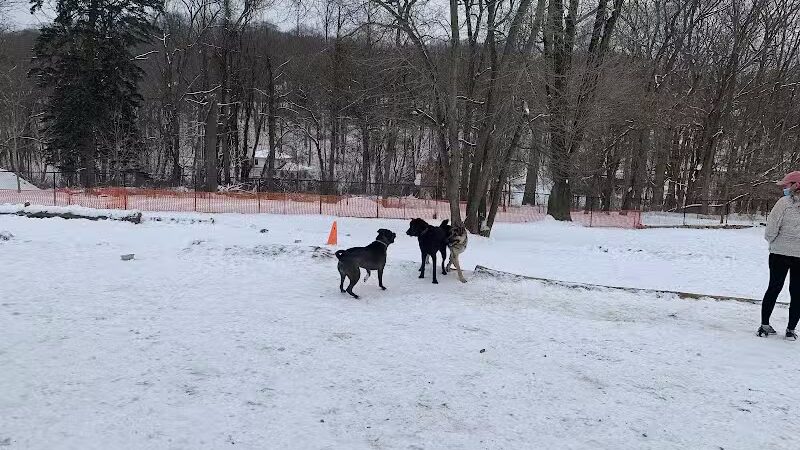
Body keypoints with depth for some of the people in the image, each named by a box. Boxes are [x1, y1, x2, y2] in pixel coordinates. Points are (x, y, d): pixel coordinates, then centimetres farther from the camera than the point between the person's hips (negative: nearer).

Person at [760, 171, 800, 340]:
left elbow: (771, 228, -13)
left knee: (774, 288, 10)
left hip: (780, 252, -2)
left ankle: (765, 325, 14)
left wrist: (772, 241, 7)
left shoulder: (784, 202, -13)